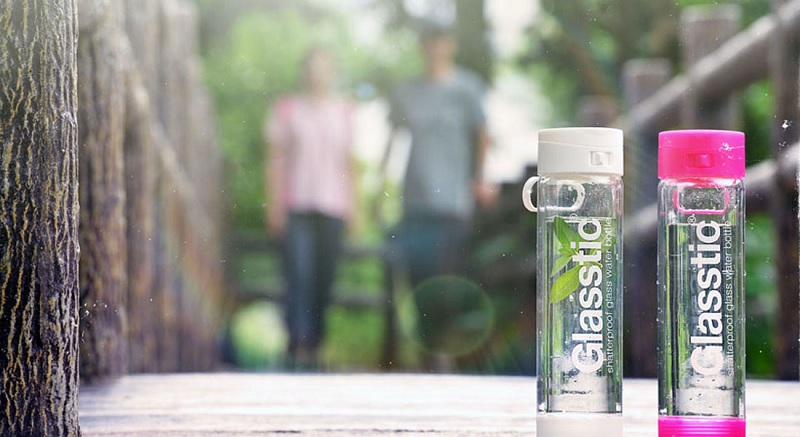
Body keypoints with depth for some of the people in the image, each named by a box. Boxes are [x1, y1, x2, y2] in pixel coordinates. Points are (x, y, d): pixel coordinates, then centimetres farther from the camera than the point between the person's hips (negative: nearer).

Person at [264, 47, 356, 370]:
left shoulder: (344, 112, 13)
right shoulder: (287, 110, 7)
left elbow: (348, 161, 15)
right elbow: (276, 160, 5)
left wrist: (352, 206, 10)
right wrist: (275, 206, -2)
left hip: (332, 207, 3)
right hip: (296, 206, -3)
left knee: (325, 279, 2)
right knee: (299, 275, -14)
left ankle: (314, 344, 12)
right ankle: (298, 345, -20)